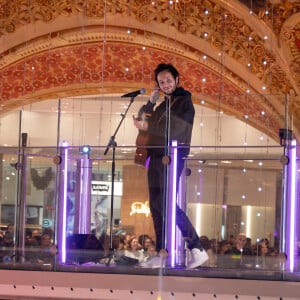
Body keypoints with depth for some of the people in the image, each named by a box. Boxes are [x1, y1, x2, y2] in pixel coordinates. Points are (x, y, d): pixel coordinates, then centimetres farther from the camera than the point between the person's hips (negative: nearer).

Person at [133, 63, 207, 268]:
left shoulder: (184, 103, -3)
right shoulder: (162, 106, 20)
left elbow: (175, 130, -16)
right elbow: (142, 123, 20)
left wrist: (147, 126, -19)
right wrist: (150, 102, 7)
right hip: (156, 157, 8)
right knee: (156, 205, 5)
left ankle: (197, 249, -17)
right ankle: (161, 253, 9)